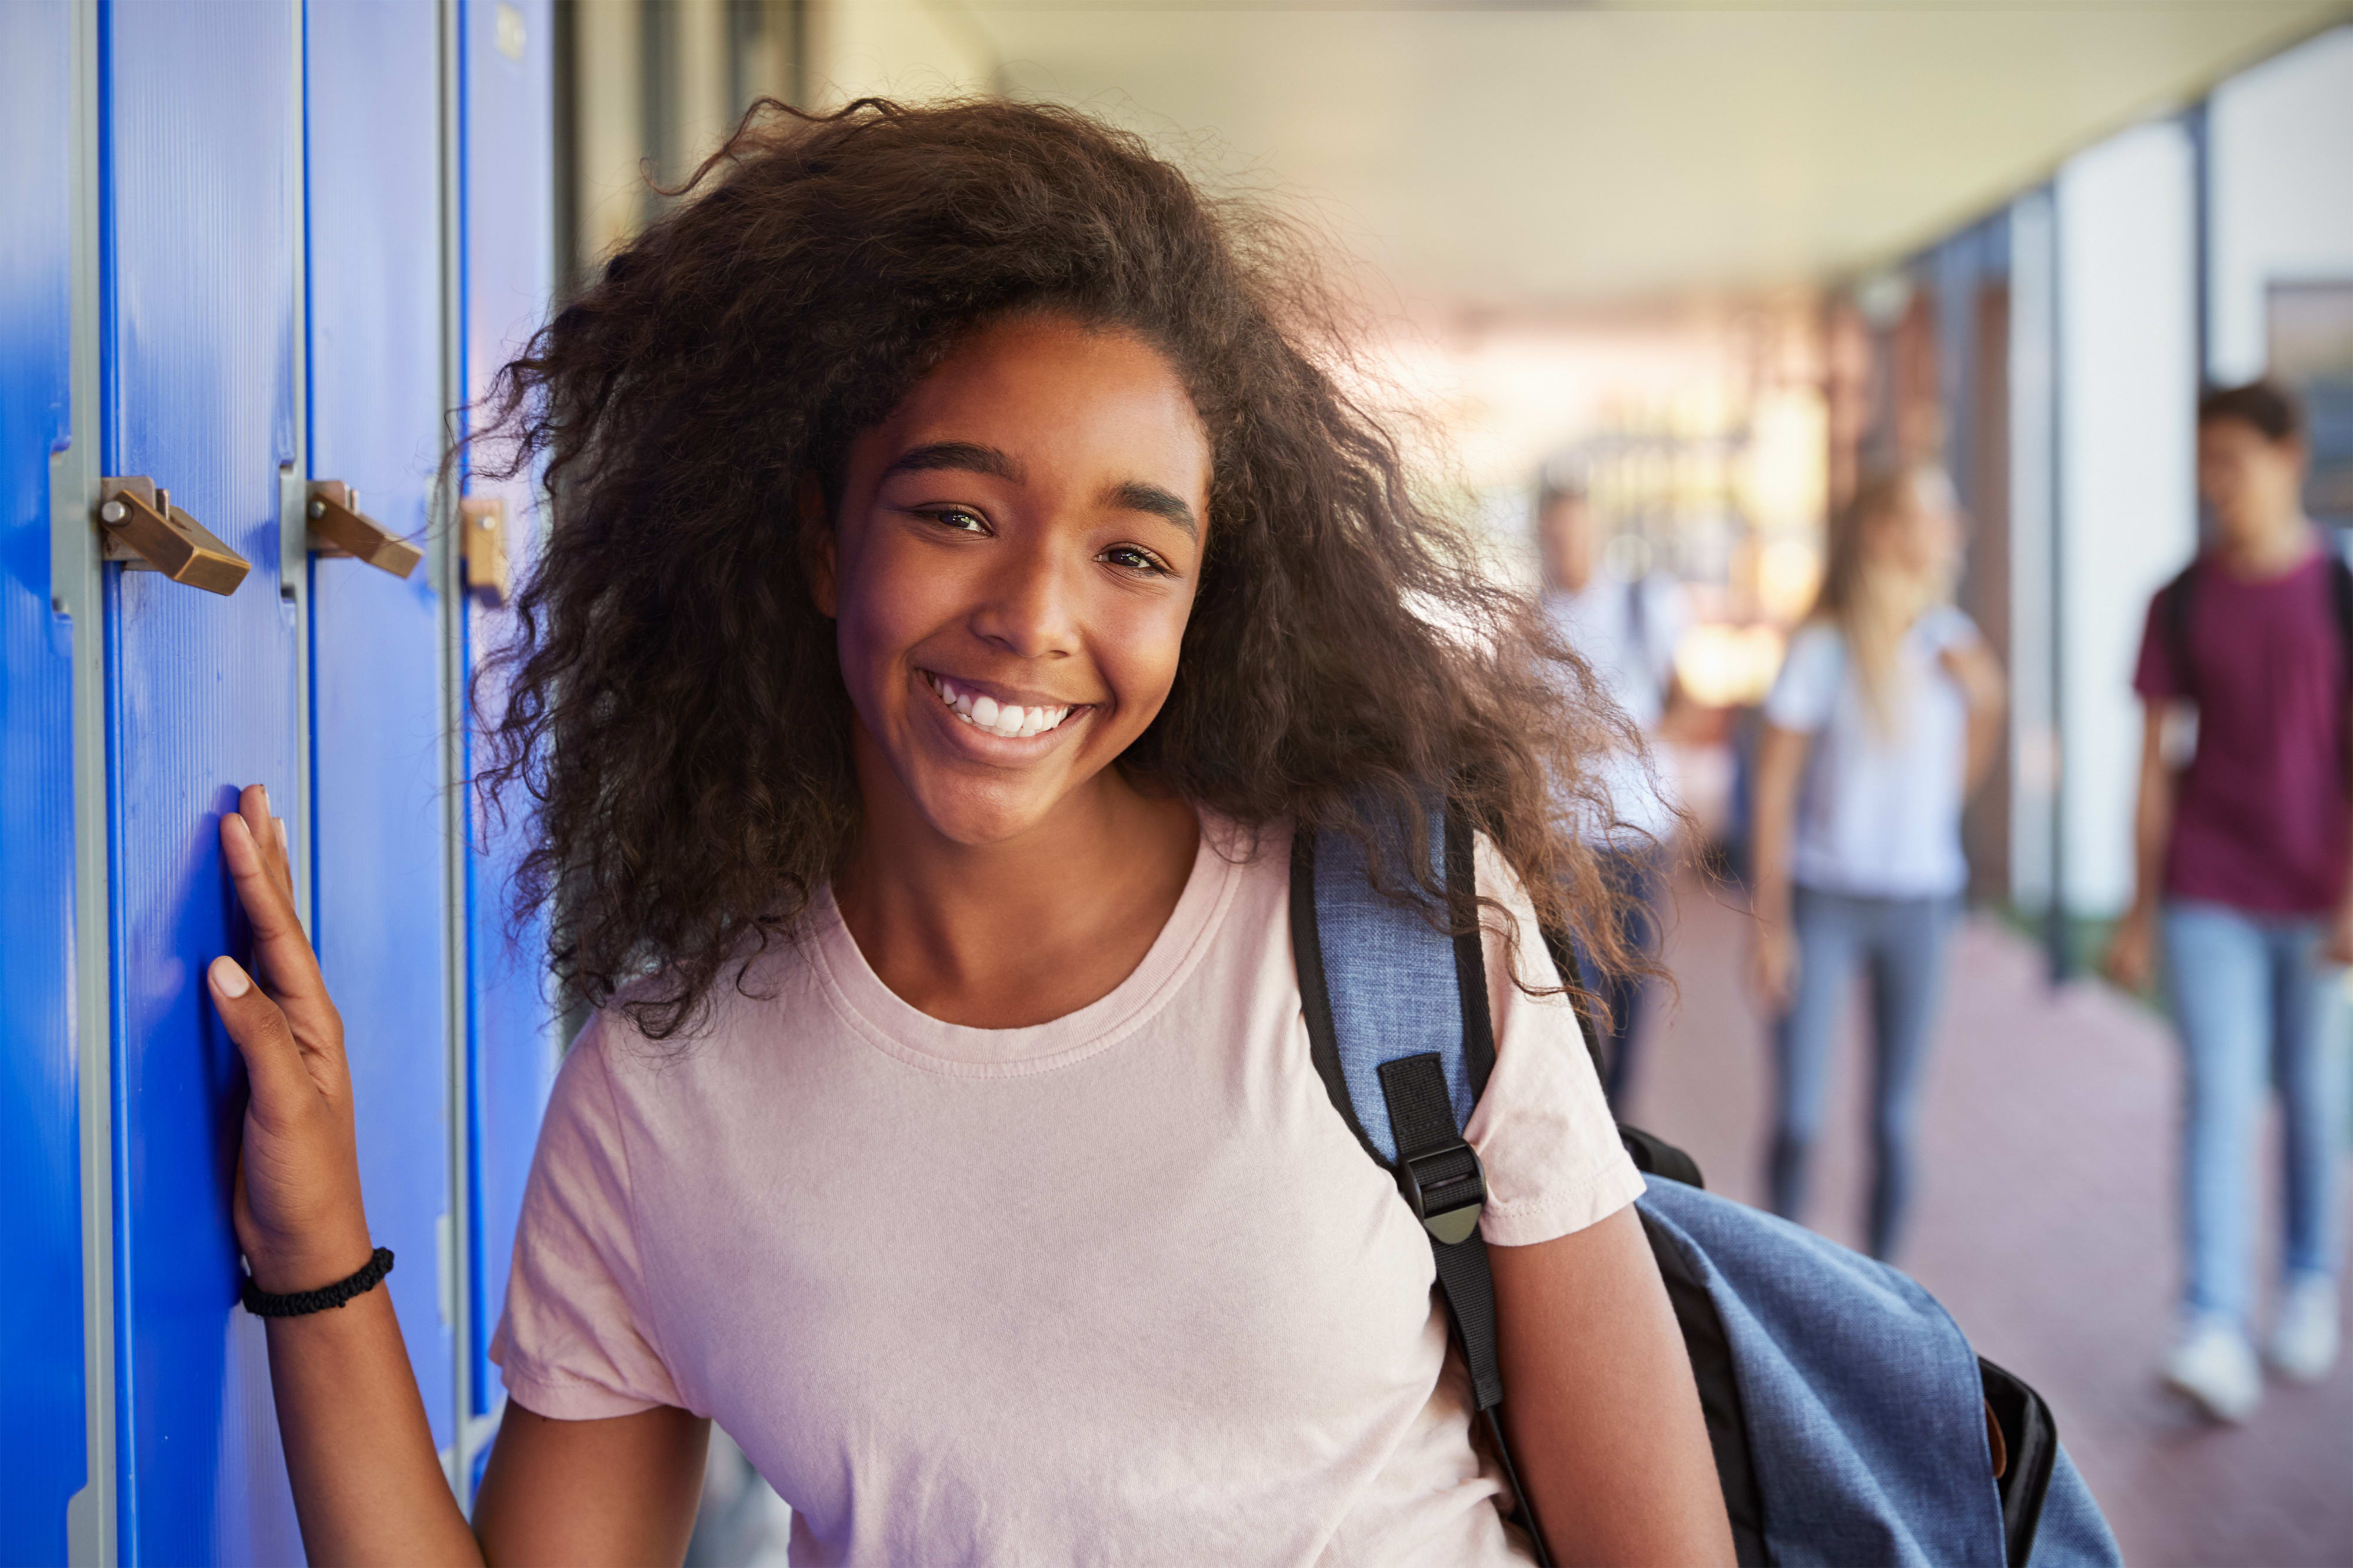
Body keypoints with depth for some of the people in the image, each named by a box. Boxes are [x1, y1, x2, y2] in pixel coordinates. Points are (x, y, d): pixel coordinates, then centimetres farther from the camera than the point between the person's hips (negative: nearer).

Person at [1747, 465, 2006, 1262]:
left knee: (1894, 1117, 8)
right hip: (1824, 900, -4)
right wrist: (1770, 921, -10)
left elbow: (1960, 775, 14)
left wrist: (1985, 700, -1)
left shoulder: (1952, 639, 5)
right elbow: (1773, 788, -7)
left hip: (1920, 898, 4)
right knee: (1797, 1117, -3)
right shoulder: (1822, 649, -9)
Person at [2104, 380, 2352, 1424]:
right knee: (2216, 1099, -7)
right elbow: (2155, 760, 7)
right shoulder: (2183, 602, 4)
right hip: (2207, 891, 1)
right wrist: (2141, 910, 6)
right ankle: (2214, 1331, -12)